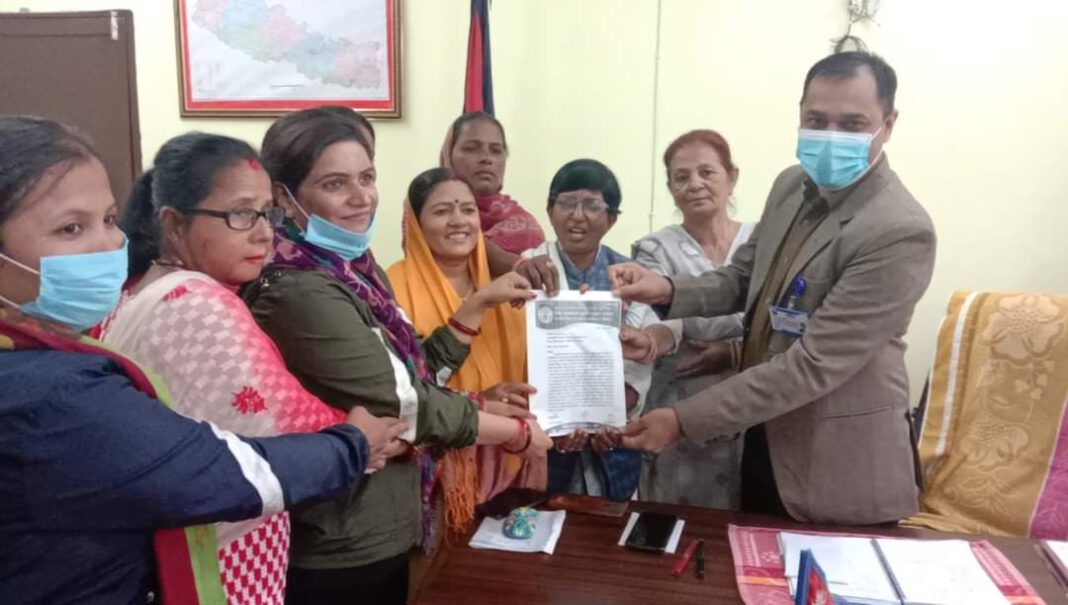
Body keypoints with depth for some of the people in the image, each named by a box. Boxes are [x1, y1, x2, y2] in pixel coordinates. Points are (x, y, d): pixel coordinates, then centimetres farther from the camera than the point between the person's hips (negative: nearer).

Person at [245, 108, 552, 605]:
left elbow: (414, 369, 10)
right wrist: (519, 433, -11)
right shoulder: (299, 292, -24)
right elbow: (407, 406, -22)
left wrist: (480, 303, 6)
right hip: (337, 551, -8)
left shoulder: (355, 269, 3)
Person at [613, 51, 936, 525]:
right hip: (765, 439, 7)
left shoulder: (900, 232, -26)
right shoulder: (793, 185, 0)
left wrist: (684, 420, -27)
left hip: (840, 467, -7)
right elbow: (744, 278, 9)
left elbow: (815, 363, -28)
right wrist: (669, 290, -12)